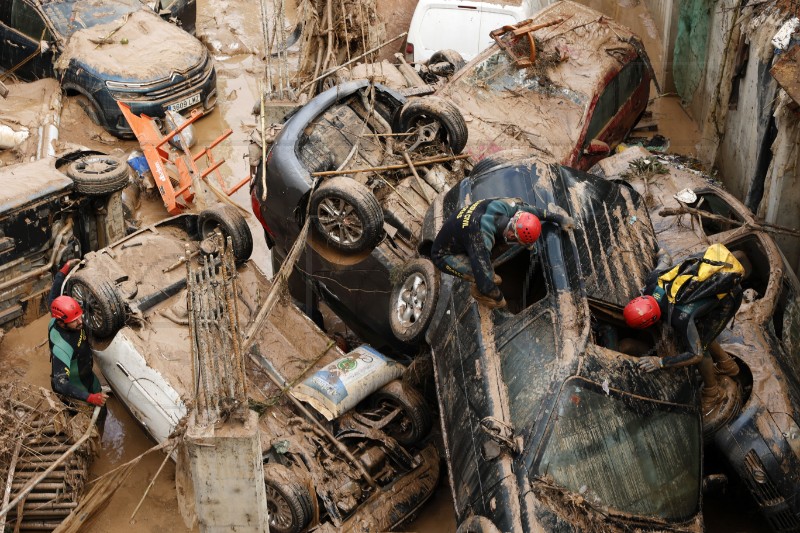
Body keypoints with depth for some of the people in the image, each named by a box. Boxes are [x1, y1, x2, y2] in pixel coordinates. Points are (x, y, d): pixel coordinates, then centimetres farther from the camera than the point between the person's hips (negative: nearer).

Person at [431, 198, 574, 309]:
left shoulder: (501, 205, -24)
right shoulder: (482, 241, -43)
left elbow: (533, 211, -3)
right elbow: (485, 283, -36)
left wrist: (560, 218, 7)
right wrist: (499, 299, -17)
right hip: (444, 254, -7)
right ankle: (478, 293, 7)